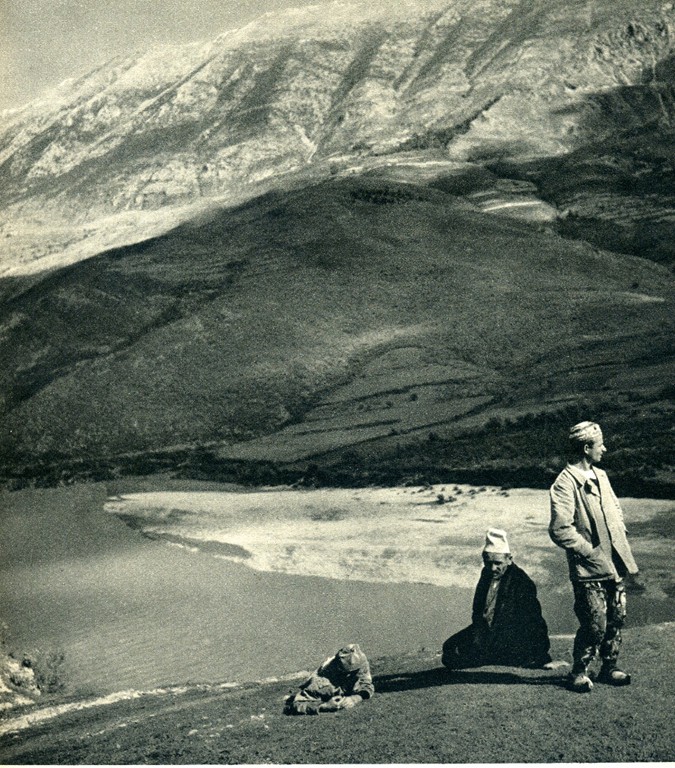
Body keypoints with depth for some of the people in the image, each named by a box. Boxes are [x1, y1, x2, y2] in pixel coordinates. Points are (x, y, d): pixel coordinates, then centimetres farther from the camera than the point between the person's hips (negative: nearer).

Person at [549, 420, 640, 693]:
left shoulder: (600, 476, 12)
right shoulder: (565, 483, -16)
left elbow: (616, 510, 26)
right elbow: (560, 529, -23)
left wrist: (621, 540, 12)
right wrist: (590, 551, -15)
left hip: (614, 565, 8)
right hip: (589, 570, -8)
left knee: (616, 619, 13)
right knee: (595, 625, -4)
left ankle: (609, 668, 29)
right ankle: (579, 673, 14)